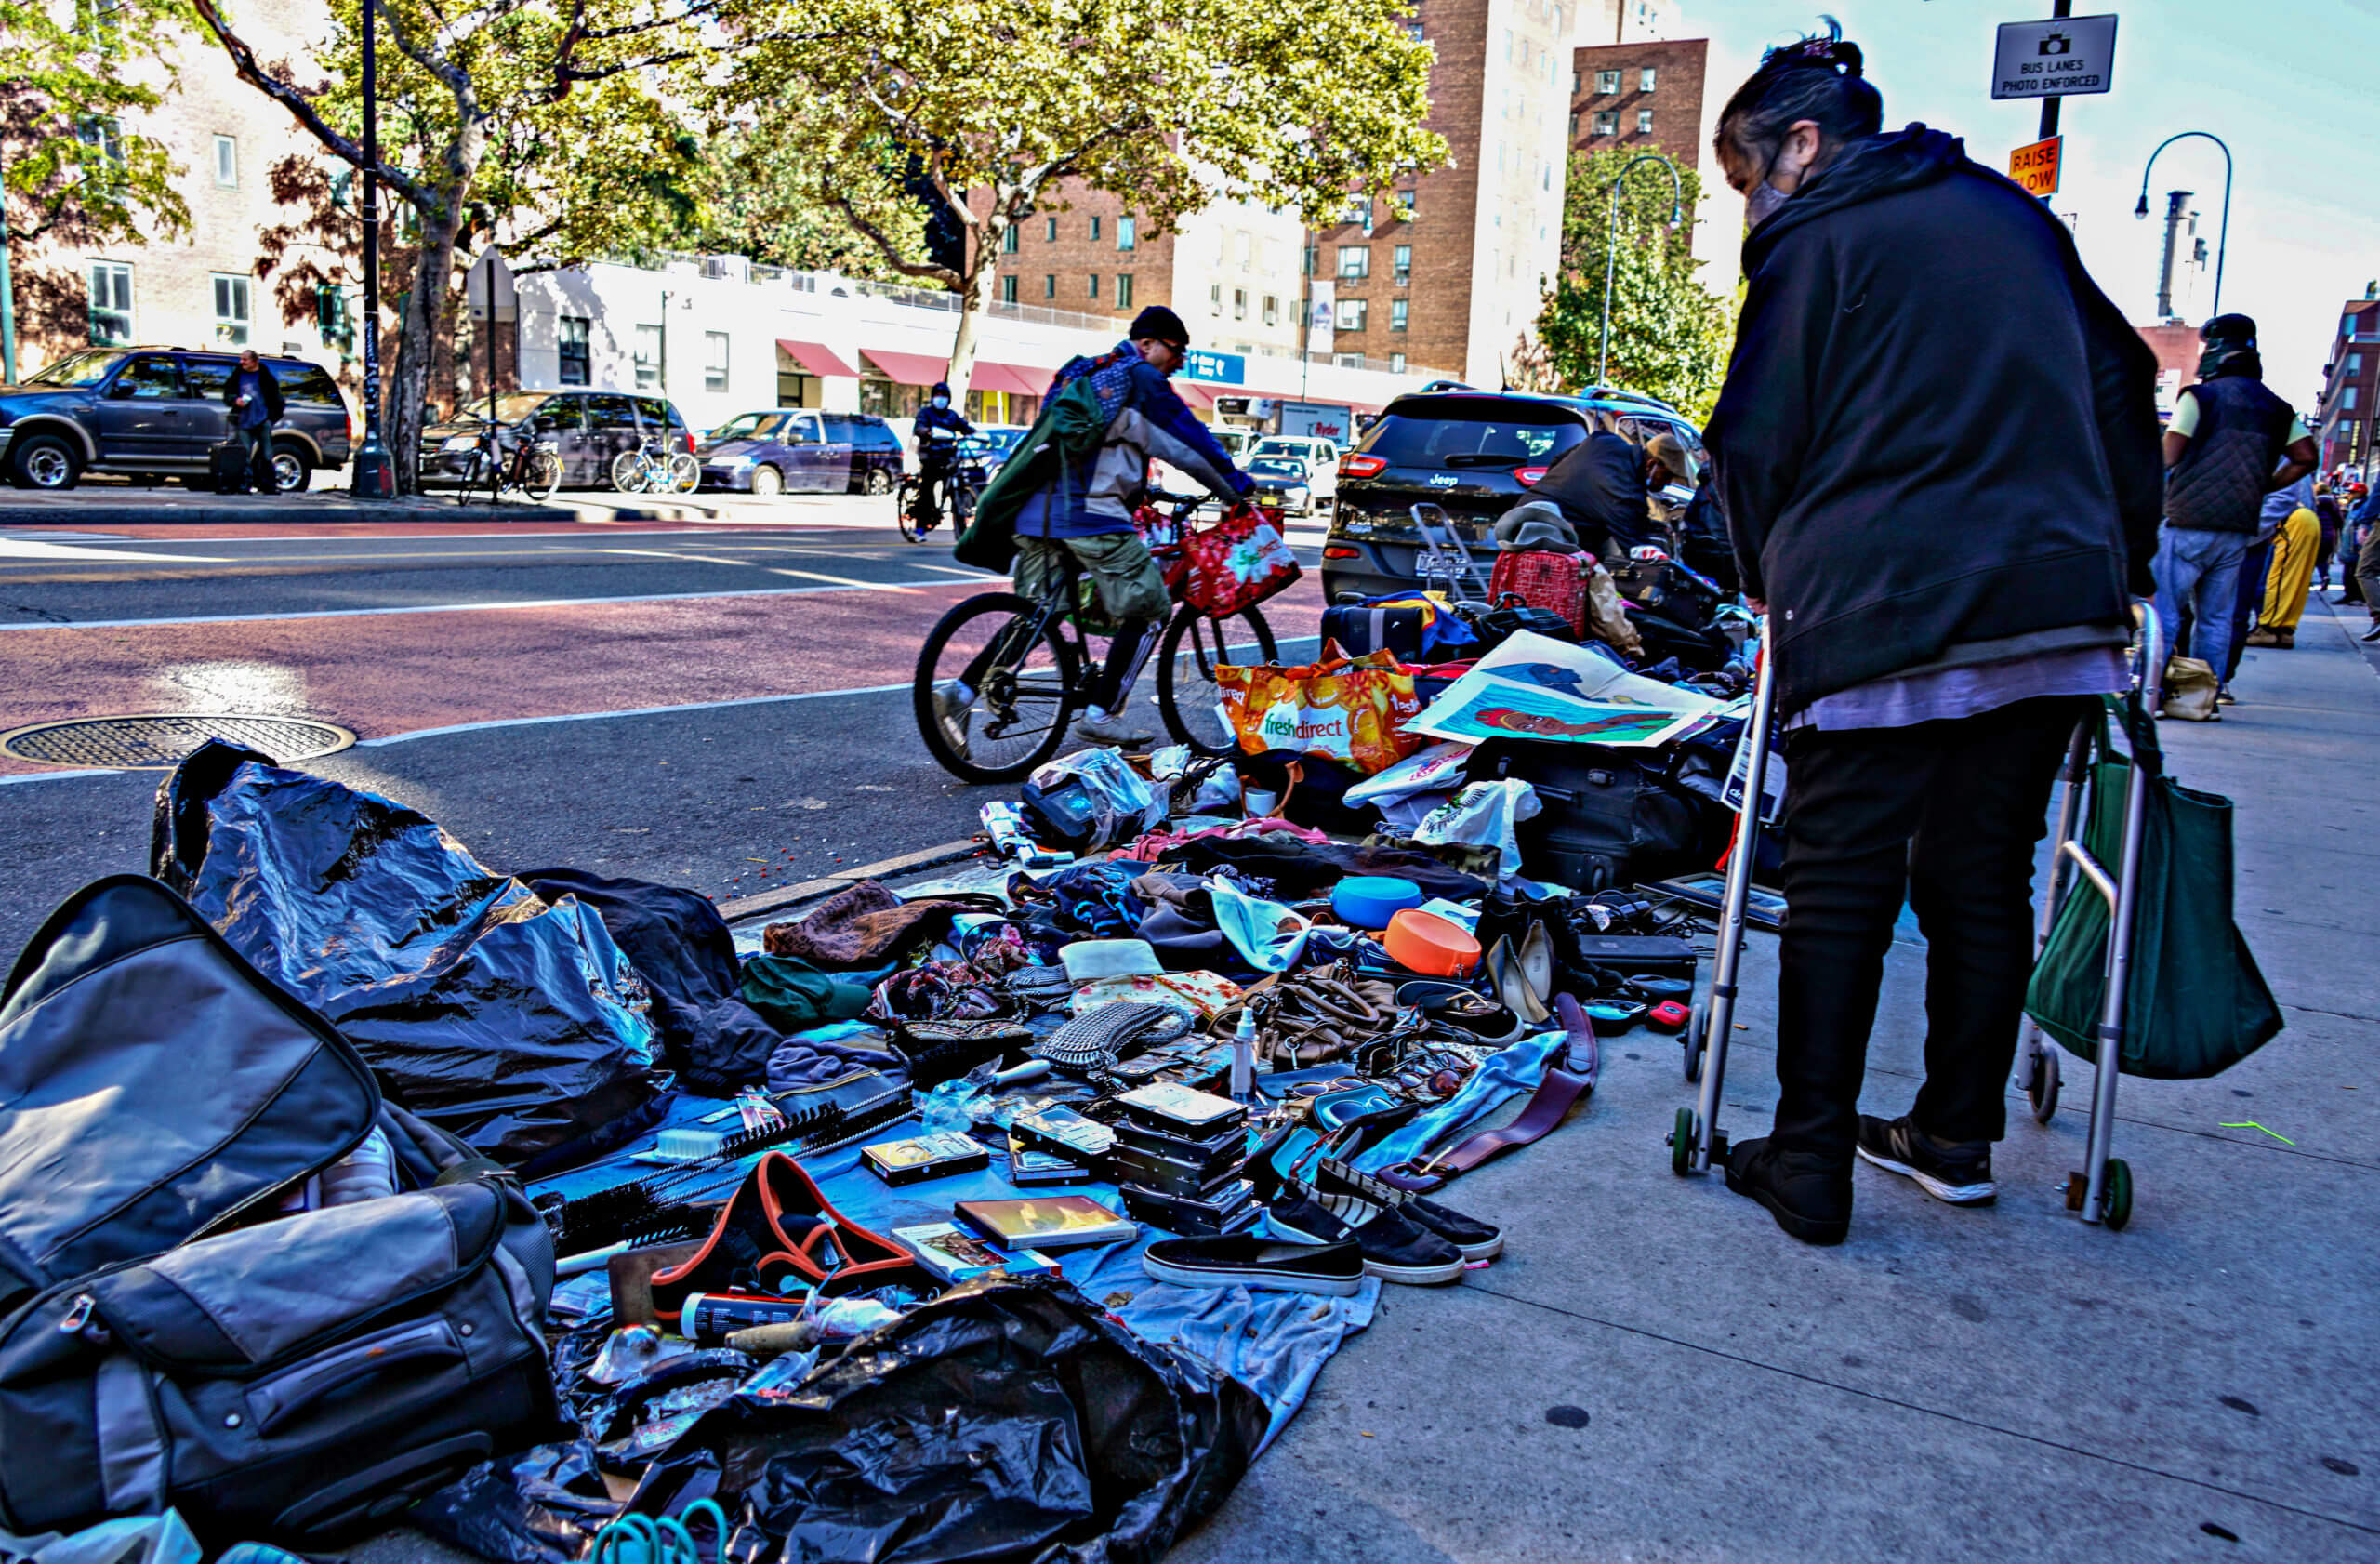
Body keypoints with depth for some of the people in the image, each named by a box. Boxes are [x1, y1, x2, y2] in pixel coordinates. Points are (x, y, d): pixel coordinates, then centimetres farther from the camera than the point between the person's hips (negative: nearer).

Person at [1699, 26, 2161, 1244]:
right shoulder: (2011, 213, 19)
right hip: (2056, 604, 6)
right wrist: (2120, 560, 26)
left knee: (1838, 888, 1)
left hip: (1882, 617, -6)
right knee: (1983, 880, 14)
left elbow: (1757, 442, -2)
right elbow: (2123, 387, 21)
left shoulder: (1814, 238, 0)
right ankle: (1957, 1135, 23)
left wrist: (1770, 584, 13)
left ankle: (1809, 1166, 3)